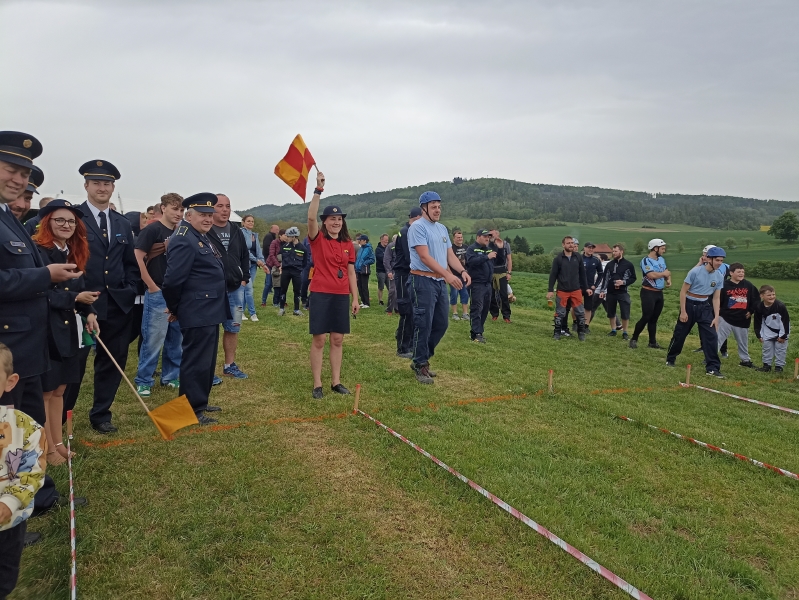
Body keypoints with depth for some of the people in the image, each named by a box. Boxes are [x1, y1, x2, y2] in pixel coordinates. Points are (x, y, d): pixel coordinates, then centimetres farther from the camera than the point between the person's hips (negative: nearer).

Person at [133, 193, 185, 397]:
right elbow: (138, 258, -15)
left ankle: (170, 376, 24)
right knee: (153, 339, -2)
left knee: (176, 338, 12)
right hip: (158, 294, -6)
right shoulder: (152, 229, -9)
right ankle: (143, 381, 10)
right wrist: (151, 286, -14)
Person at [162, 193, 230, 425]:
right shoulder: (184, 241, -18)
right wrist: (175, 309, -8)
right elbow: (173, 279, -22)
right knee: (196, 361, -2)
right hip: (197, 313, -10)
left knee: (206, 360, 18)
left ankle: (201, 402, 31)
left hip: (209, 312, 10)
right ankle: (192, 410, 8)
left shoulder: (203, 238, 15)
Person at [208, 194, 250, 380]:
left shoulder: (236, 231, 11)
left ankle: (230, 365, 25)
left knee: (233, 328, 13)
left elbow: (245, 255, 17)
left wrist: (244, 279, 8)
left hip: (235, 288, 6)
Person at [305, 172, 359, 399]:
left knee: (337, 340, 9)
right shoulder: (318, 239, -3)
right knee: (319, 340, 0)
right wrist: (318, 190, -27)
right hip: (320, 294, -4)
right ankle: (317, 384, 8)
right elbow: (311, 217, -21)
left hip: (342, 296, 4)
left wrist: (355, 298, 8)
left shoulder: (348, 244, 8)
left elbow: (351, 272, 11)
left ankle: (336, 382, 19)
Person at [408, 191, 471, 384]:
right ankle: (420, 366, 8)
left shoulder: (442, 229, 16)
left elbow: (450, 255, 12)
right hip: (423, 281, -9)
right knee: (423, 325, -4)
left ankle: (420, 359, 26)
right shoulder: (417, 227, -10)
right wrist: (447, 274, -28)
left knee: (441, 324, 12)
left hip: (441, 282, 9)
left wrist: (462, 271, -8)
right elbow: (424, 256, -20)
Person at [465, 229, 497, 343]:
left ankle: (478, 330, 20)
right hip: (477, 284, -8)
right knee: (477, 309, -10)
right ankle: (476, 334, -11)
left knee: (485, 309, 11)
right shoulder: (471, 249, -6)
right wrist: (487, 257, -25)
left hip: (488, 284, 8)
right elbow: (472, 261, -24)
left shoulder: (489, 249, 17)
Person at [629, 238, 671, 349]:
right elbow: (652, 275, -27)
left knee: (654, 319, 12)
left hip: (659, 293, 8)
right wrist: (663, 274, -9)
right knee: (646, 318, -8)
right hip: (648, 293, -8)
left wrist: (668, 280, -3)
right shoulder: (646, 260, -15)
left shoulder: (661, 259, 12)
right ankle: (634, 339, 5)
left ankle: (653, 342, 19)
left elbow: (667, 272, 19)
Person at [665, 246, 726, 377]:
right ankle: (670, 359, 27)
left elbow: (716, 298, 3)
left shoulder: (719, 277, -3)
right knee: (680, 333, 7)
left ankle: (712, 367, 2)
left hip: (705, 307, 4)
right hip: (689, 305, -4)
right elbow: (683, 291, -12)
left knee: (711, 336, -4)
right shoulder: (695, 272, -17)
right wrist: (683, 311, -14)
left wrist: (716, 316, -5)